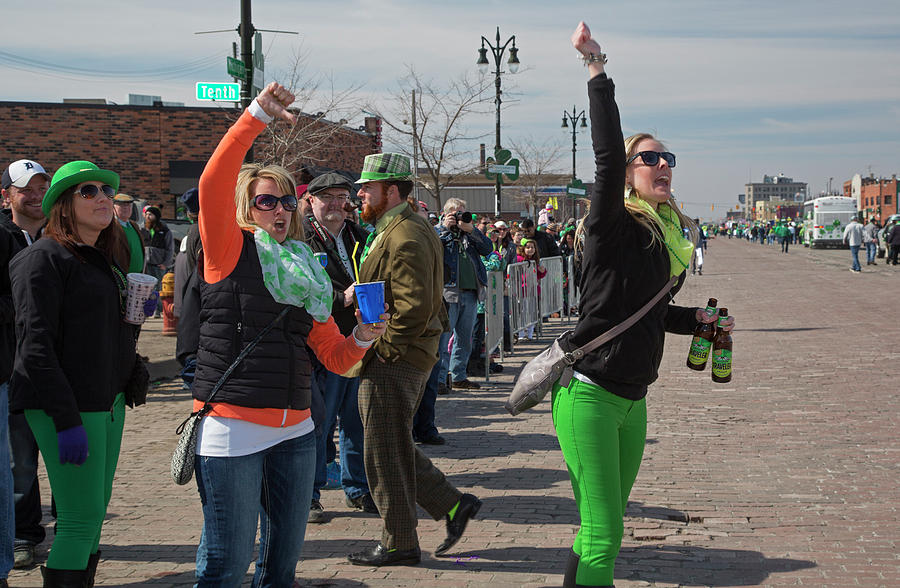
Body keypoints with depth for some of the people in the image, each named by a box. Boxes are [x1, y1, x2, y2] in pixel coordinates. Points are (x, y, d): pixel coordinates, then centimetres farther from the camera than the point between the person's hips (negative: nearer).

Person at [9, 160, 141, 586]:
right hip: (68, 407, -8)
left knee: (92, 518, 10)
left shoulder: (106, 259, 17)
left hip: (108, 402, 9)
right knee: (80, 521, -10)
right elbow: (35, 344, -17)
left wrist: (136, 309, 9)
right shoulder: (45, 259, -9)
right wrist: (66, 421, -21)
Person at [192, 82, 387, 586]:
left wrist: (363, 337, -4)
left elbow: (336, 357, 17)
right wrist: (257, 116, -24)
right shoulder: (230, 251, 0)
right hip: (233, 427, -6)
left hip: (295, 430, 6)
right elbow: (214, 183, -19)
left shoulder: (305, 269, 16)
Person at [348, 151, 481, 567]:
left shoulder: (405, 238, -18)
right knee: (394, 448, 17)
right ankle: (452, 504, 20)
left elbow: (415, 306, -26)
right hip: (401, 358, 11)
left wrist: (382, 350, -19)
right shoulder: (402, 230, 16)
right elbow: (423, 300, 22)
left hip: (392, 362, -11)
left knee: (386, 453, 0)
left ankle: (398, 545, 10)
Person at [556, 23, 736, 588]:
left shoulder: (672, 241, 13)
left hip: (632, 402, 8)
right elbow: (608, 157, -26)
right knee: (604, 534, -12)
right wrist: (598, 71, -29)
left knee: (602, 528, 15)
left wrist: (698, 317, 12)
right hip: (589, 396, -8)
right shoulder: (615, 227, -10)